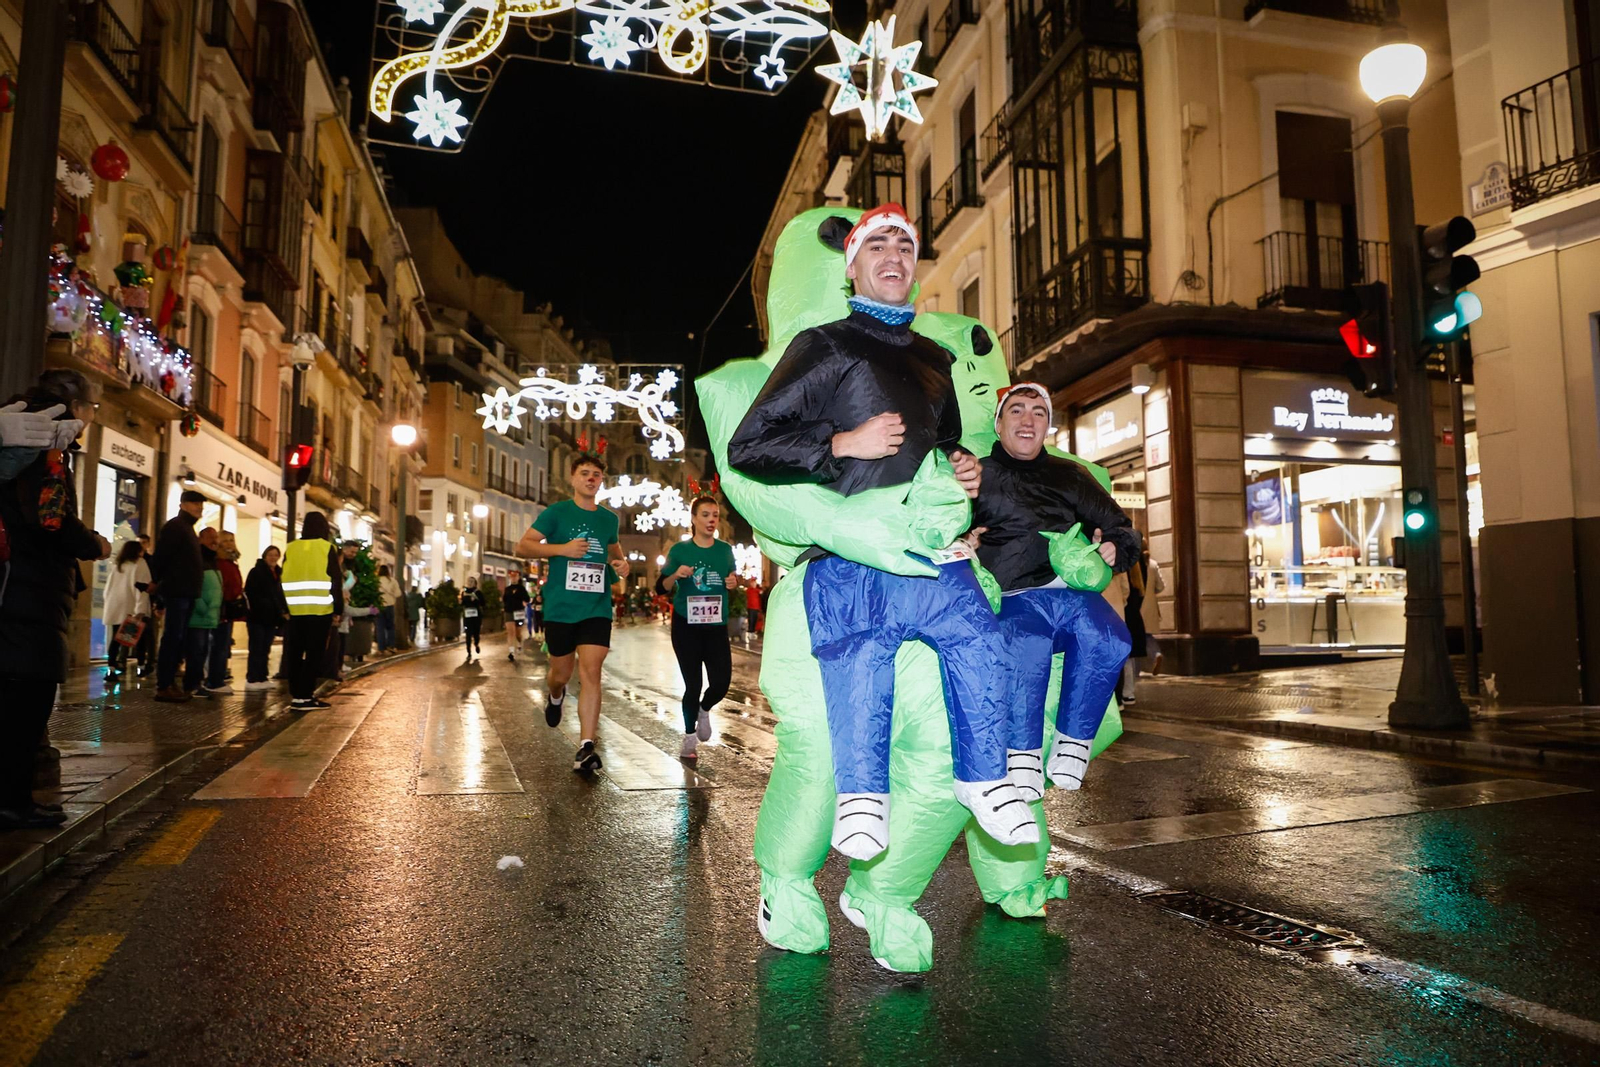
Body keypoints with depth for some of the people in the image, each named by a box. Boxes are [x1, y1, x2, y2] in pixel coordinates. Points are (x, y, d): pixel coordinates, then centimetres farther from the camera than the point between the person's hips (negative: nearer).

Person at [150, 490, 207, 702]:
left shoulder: (187, 528, 22)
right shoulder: (175, 526, -8)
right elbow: (161, 555, -15)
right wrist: (157, 581, -7)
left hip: (186, 593, 9)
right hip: (176, 592, -9)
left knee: (180, 640, 10)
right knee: (172, 638, -9)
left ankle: (170, 682, 14)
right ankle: (163, 687, -8)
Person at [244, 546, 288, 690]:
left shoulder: (277, 574, 17)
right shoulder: (256, 572, -5)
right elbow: (251, 594, -12)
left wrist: (284, 611, 7)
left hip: (271, 618, 7)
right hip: (258, 617, -7)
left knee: (265, 650, 10)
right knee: (256, 649, -7)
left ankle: (262, 678, 14)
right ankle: (251, 680, -6)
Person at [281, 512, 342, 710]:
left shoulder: (290, 548, 7)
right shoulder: (327, 548, -4)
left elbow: (283, 580, 9)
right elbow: (336, 581, -5)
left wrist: (284, 607, 14)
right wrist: (339, 608, 1)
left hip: (296, 610, 4)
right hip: (320, 610, -4)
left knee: (295, 653, 12)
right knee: (315, 654, -1)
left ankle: (296, 694, 14)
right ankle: (305, 696, -5)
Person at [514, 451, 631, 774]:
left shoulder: (609, 519, 10)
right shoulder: (556, 513, -1)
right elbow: (523, 547, -6)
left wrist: (621, 564, 6)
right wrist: (562, 548, -20)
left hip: (597, 608, 1)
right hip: (561, 607, -1)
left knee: (591, 673, -12)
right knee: (562, 672, 12)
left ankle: (586, 747, -11)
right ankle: (554, 696, 50)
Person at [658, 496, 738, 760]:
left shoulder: (725, 550, 3)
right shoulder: (680, 550, -5)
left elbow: (733, 582, 16)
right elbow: (662, 587, -3)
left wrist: (734, 582, -7)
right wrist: (676, 575, -23)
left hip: (717, 627, 2)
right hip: (686, 627, -2)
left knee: (721, 683, -5)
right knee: (693, 685, 0)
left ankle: (704, 710, 31)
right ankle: (689, 737, 23)